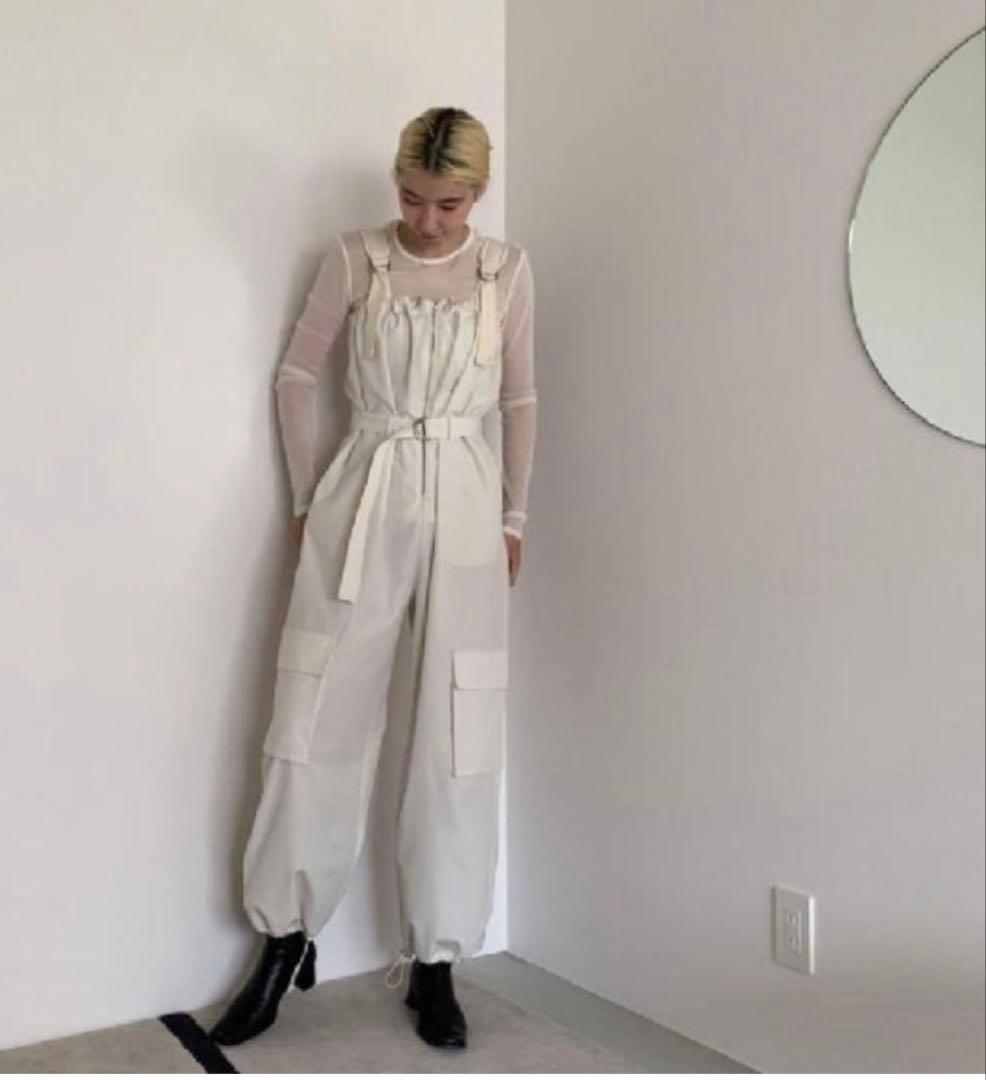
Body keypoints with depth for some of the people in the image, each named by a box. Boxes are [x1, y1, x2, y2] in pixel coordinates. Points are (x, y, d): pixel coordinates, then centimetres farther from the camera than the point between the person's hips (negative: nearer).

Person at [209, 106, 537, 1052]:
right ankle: (286, 941, 19)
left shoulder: (507, 270, 5)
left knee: (455, 737, 1)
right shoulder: (354, 260, 2)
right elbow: (296, 376, 9)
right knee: (317, 724, 1)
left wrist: (514, 519, 9)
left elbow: (520, 401, 11)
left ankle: (435, 961, 15)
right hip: (361, 500, 0)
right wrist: (305, 496, 7)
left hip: (462, 505, 1)